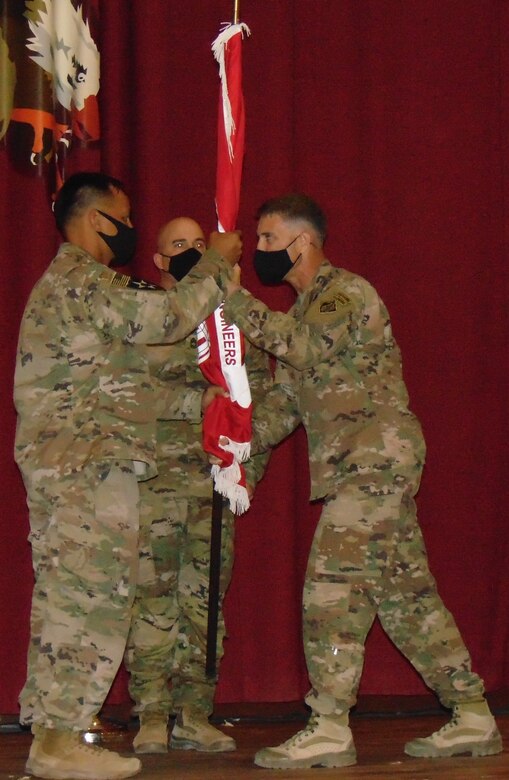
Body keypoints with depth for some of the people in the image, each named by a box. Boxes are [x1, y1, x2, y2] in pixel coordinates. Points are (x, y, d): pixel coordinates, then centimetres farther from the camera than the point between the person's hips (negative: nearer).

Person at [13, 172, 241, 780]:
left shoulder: (70, 282, 23)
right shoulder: (81, 280, -11)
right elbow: (168, 317, -19)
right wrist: (217, 263, -5)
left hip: (64, 465, 11)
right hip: (87, 464, -11)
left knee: (65, 599, 9)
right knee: (92, 598, -10)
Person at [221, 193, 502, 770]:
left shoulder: (347, 291, -8)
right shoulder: (308, 307, 22)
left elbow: (307, 346, -28)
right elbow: (285, 400, 19)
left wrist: (232, 300, -25)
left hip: (376, 456, -10)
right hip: (360, 465, 10)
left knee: (333, 585, -12)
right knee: (405, 590, 9)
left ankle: (329, 729, -12)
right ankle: (472, 717, 12)